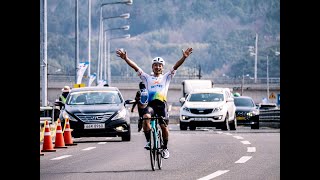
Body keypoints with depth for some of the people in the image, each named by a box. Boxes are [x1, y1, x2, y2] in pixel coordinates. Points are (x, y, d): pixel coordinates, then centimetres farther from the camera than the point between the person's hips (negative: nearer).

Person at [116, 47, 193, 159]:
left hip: (161, 104, 0)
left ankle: (165, 148, 13)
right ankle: (149, 141, -17)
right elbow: (135, 67, 10)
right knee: (146, 118, -29)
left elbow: (175, 66, 7)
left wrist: (184, 57, -8)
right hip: (150, 104, 0)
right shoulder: (147, 78, 21)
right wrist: (125, 59, -3)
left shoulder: (166, 77, 20)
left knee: (164, 126, -7)